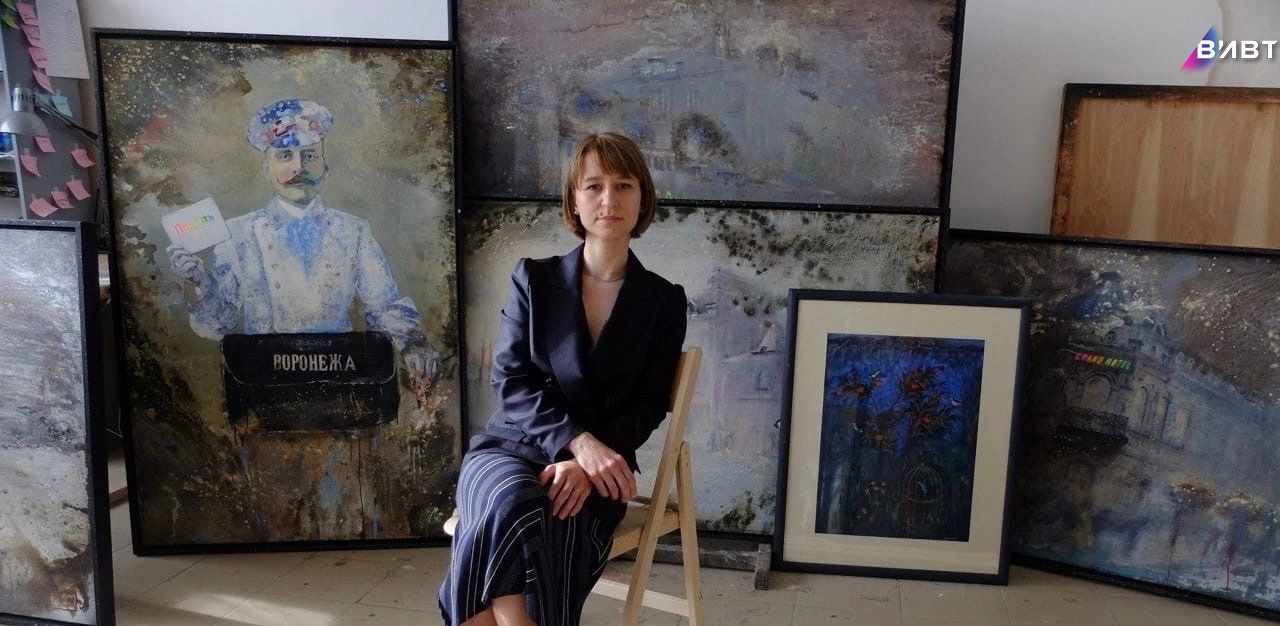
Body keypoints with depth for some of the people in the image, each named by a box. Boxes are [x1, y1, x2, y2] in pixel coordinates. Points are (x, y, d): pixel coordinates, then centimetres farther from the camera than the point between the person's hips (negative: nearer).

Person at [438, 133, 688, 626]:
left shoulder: (664, 300, 6)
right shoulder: (533, 278, 6)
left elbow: (648, 407, 1)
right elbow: (510, 380, -2)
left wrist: (588, 463, -17)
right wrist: (577, 440, -19)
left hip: (597, 468, 0)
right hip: (511, 446, 1)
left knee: (554, 525, -35)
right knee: (512, 506, -36)